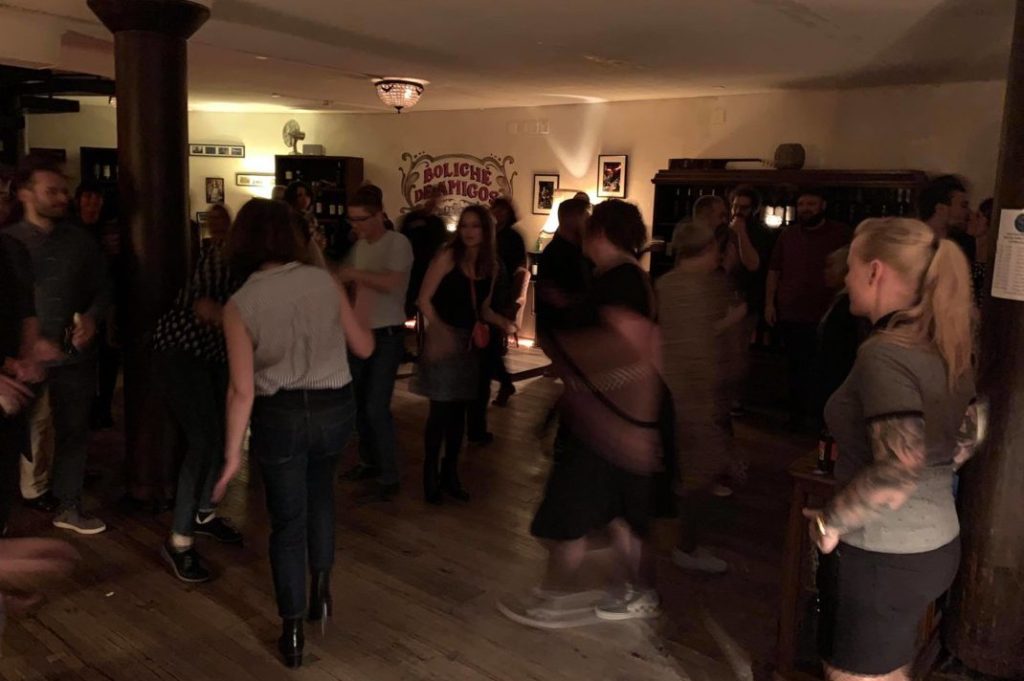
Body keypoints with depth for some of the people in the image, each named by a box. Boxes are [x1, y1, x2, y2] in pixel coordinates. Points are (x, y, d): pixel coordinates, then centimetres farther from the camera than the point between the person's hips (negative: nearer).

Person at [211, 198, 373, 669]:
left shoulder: (240, 304, -10)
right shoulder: (325, 282, -6)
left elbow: (242, 390, -13)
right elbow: (364, 347, 3)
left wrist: (232, 453, -5)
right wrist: (354, 314, 23)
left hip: (280, 415, -2)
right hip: (335, 407, 2)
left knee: (287, 521, 13)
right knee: (320, 491, 31)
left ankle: (292, 633, 23)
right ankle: (321, 586, 32)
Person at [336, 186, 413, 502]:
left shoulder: (398, 243, -14)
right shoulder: (358, 245, 9)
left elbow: (391, 283, -26)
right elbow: (343, 278, 12)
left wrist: (354, 274, -19)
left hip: (388, 336, -7)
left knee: (377, 407, -8)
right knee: (359, 403, 13)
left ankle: (389, 477, 4)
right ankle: (370, 462, 31)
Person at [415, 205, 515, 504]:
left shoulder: (491, 266, 6)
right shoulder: (448, 257, -10)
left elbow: (483, 309, 11)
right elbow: (424, 299, -12)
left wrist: (503, 322, -6)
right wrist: (439, 329, -24)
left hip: (471, 342, 5)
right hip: (444, 339, -5)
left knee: (459, 410, 13)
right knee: (441, 410, -1)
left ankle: (450, 473, 27)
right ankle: (430, 475, 15)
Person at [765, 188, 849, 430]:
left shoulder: (840, 234, 2)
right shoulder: (788, 235, 10)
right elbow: (774, 271, 12)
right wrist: (769, 303, 4)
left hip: (827, 317, -2)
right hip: (791, 315, 2)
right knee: (797, 367, 10)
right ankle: (797, 414, 21)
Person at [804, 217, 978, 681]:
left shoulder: (886, 353, -25)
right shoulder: (946, 346, 4)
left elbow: (897, 469, -32)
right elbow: (966, 440, 16)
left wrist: (830, 522, -20)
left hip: (884, 555, -9)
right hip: (935, 544, 9)